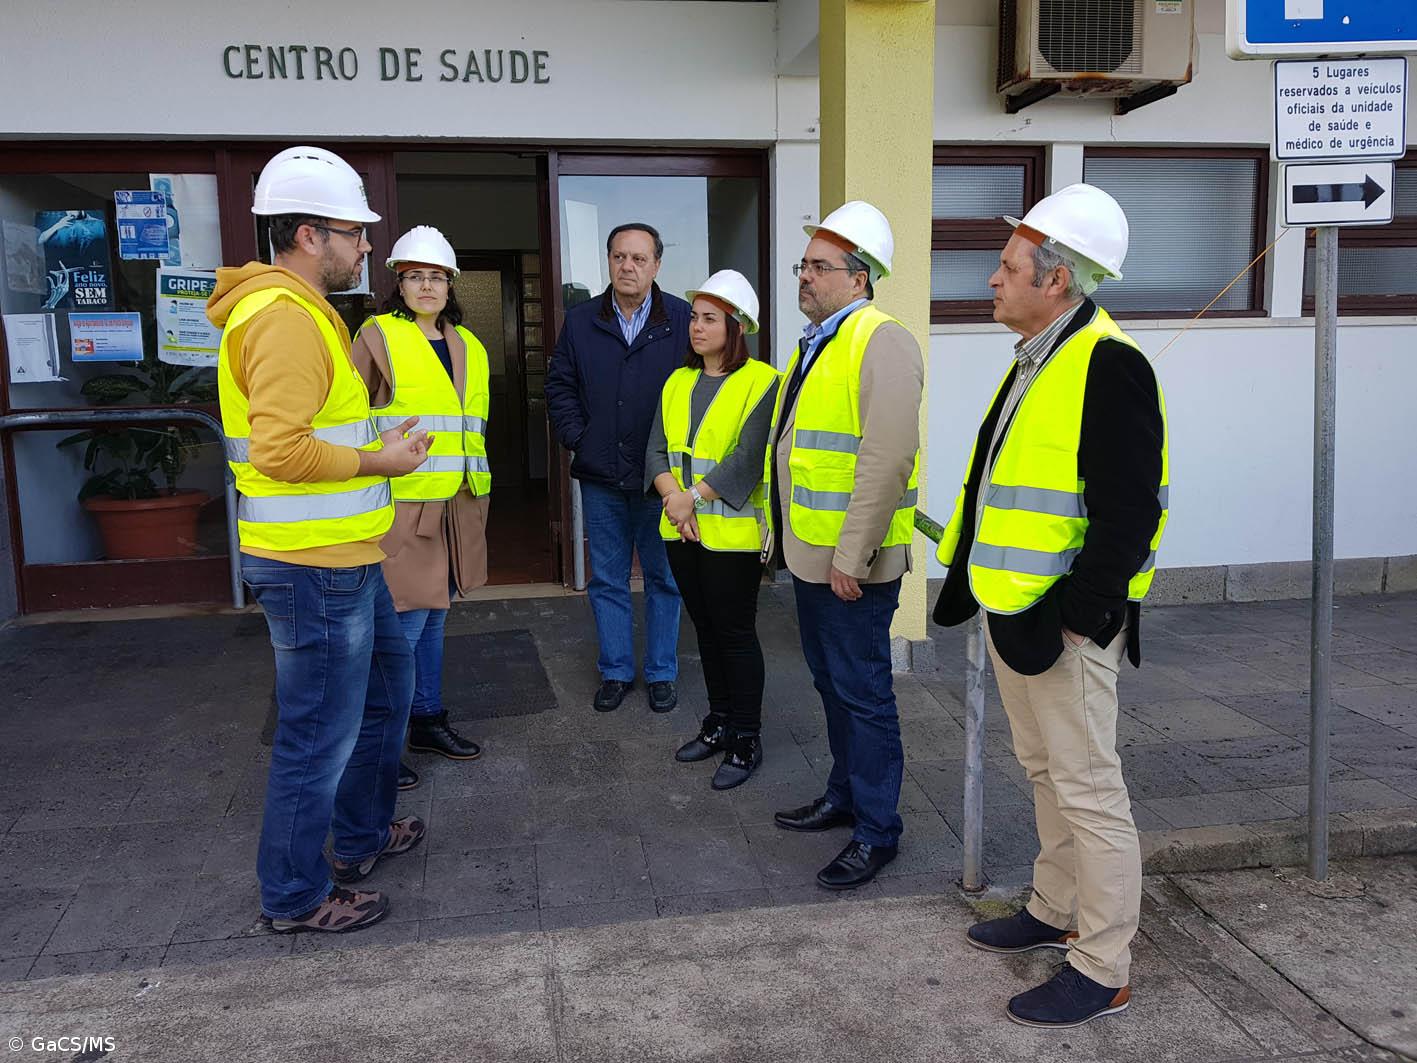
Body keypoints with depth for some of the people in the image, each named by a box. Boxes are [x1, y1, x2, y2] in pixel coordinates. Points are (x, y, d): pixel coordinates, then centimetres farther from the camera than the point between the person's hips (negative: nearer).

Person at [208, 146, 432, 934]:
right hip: (314, 565, -11)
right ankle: (295, 895, 19)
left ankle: (362, 834, 40)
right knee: (320, 734, 1)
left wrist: (375, 442, 11)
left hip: (340, 557, 11)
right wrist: (378, 462, -17)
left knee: (386, 684, 24)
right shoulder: (284, 316, -19)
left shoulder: (304, 311, 16)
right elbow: (279, 448, -28)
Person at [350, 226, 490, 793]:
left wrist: (479, 495, 21)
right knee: (404, 623, -5)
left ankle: (428, 721, 29)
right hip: (399, 505, -7)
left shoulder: (468, 347, 14)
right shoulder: (378, 337, -6)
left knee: (433, 616, 16)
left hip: (453, 506, 7)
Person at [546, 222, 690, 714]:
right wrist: (577, 438, 1)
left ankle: (662, 673, 22)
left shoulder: (683, 320, -4)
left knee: (664, 578, 9)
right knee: (607, 580, 11)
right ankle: (616, 671, 24)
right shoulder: (581, 321, 5)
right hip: (600, 477, 3)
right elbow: (559, 385, 12)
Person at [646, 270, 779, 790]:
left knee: (736, 632, 0)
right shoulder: (678, 382, 12)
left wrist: (694, 495, -18)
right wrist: (673, 497, -12)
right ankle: (719, 723, 29)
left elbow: (749, 459, -18)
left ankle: (746, 740, 12)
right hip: (681, 531, 6)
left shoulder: (761, 382, -9)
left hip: (732, 531, -6)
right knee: (706, 628, 15)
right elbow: (657, 449, 4)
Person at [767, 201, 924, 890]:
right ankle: (844, 796, 36)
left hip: (852, 563, -10)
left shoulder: (881, 343, -15)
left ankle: (876, 831, 13)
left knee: (862, 693, 0)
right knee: (831, 685, 20)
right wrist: (787, 536, 20)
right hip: (810, 555, 10)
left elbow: (886, 459, -23)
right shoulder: (815, 343, 16)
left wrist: (850, 556, -23)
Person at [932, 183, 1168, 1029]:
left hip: (1064, 620, -10)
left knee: (1088, 790, 1)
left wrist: (1072, 616, -22)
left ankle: (1102, 970, 14)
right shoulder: (1039, 359, 13)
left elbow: (1127, 513, -23)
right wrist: (971, 583, 19)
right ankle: (1056, 912, 38)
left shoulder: (1109, 365, -19)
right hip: (1013, 609, 10)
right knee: (1047, 772, 21)